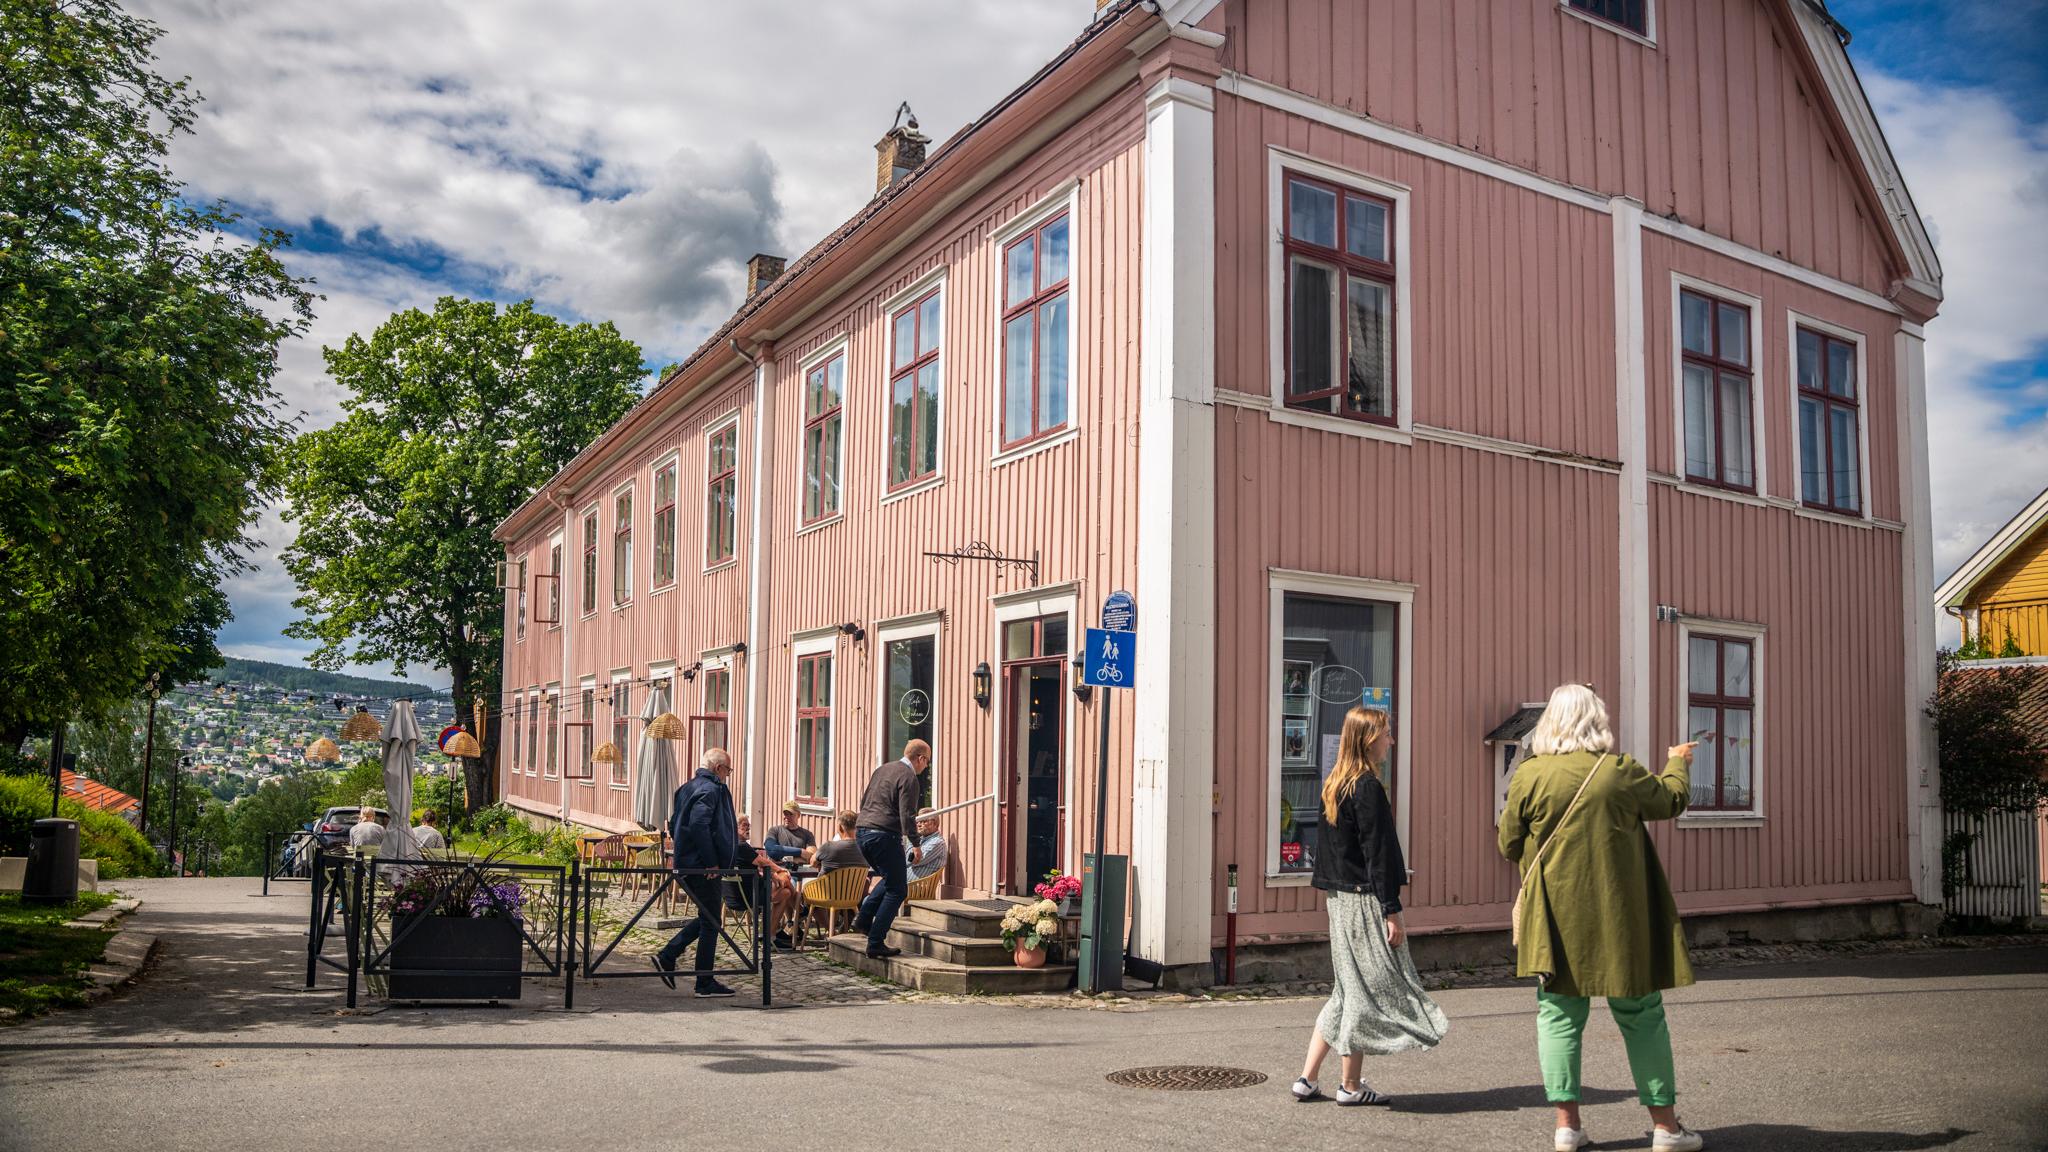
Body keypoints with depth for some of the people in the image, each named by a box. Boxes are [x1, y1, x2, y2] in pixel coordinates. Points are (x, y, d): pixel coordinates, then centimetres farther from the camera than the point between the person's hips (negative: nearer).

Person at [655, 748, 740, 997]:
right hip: (703, 869, -10)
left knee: (707, 918, 20)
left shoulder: (687, 788, 15)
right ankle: (705, 983, 6)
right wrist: (711, 862, -22)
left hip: (686, 864, 10)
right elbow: (699, 825, -28)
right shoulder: (709, 790, -16)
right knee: (711, 923, 0)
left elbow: (674, 826, 20)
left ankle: (667, 956, 18)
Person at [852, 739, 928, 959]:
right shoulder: (908, 777, -10)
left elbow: (863, 802, 22)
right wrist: (916, 845, -8)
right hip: (884, 836, -9)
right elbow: (907, 817, -16)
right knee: (897, 890, 2)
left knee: (890, 880, 26)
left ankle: (863, 920, 17)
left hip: (862, 832, 9)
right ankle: (875, 944, -1)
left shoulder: (882, 769, 16)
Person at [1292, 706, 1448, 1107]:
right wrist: (1392, 911, -16)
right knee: (1368, 989, 2)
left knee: (1349, 990, 15)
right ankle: (1351, 1086, 11)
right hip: (1364, 900, -9)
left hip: (1340, 898, 9)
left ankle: (1307, 1080, 16)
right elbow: (1377, 853, -18)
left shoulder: (1334, 785, 11)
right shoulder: (1368, 788, -16)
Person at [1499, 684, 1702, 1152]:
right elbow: (1671, 799, 12)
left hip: (1555, 919, 1)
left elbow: (1509, 844, 2)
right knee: (1641, 1016, 10)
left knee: (1559, 1014, 8)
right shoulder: (1620, 771, -7)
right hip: (1618, 918, 0)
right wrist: (1678, 763, 32)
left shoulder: (1529, 775, -6)